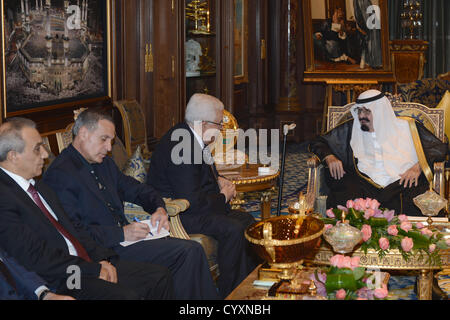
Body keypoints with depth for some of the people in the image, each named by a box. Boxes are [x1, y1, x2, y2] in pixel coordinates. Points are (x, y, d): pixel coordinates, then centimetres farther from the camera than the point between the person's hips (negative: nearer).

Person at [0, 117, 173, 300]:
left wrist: (101, 259, 2)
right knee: (127, 296, -30)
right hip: (57, 283, -10)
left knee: (160, 277, 0)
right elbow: (37, 257, -20)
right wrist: (94, 270, -15)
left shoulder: (38, 187, 17)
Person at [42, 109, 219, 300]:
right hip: (104, 248, -9)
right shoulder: (60, 174, -11)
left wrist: (159, 209, 6)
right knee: (187, 251, -20)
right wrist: (121, 233, -21)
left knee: (193, 251, -12)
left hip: (124, 235, 9)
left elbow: (136, 189, 28)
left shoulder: (104, 163, 17)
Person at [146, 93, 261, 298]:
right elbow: (191, 201, -29)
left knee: (247, 220, 8)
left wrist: (218, 180, 8)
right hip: (178, 215, -11)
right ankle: (229, 292, -13)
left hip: (190, 204, 11)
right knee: (233, 229, -25)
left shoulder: (190, 137, 5)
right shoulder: (181, 147, -28)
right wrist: (223, 196, -13)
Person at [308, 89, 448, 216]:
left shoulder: (407, 128, 17)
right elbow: (317, 143, 26)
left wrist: (418, 167, -4)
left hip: (400, 183, -1)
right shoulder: (350, 130, 22)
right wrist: (329, 157, 3)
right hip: (363, 183, 1)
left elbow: (439, 148, 14)